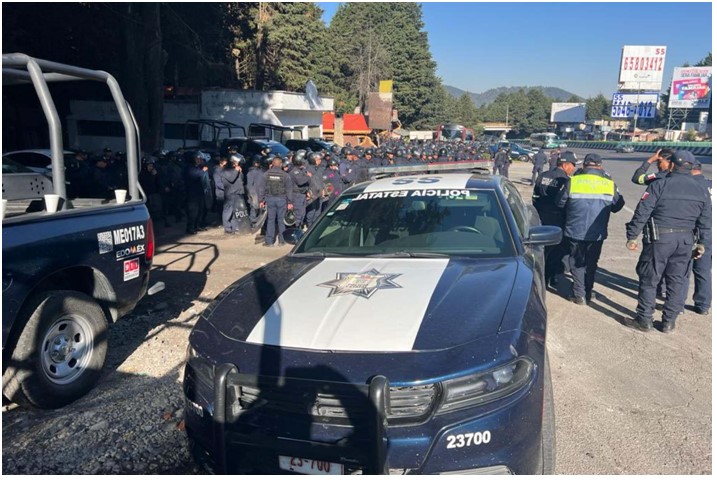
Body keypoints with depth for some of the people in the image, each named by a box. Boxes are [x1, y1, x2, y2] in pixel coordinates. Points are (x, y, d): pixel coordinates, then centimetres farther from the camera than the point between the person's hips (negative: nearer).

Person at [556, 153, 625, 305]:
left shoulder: (572, 181, -9)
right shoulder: (610, 184, -3)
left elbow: (560, 203, 0)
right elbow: (617, 206, 7)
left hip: (575, 231, -2)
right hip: (597, 233, 2)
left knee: (577, 262, 11)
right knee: (591, 263, 17)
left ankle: (579, 295, 9)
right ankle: (588, 293, 26)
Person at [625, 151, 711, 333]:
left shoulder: (659, 185, -9)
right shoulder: (702, 190, 7)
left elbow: (642, 213, -12)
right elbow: (706, 220, 9)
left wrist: (632, 236, -6)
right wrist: (702, 243, 17)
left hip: (659, 238, -4)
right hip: (685, 240, 4)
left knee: (649, 280, 6)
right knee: (677, 281, 13)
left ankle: (644, 320, 12)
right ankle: (669, 322, 20)